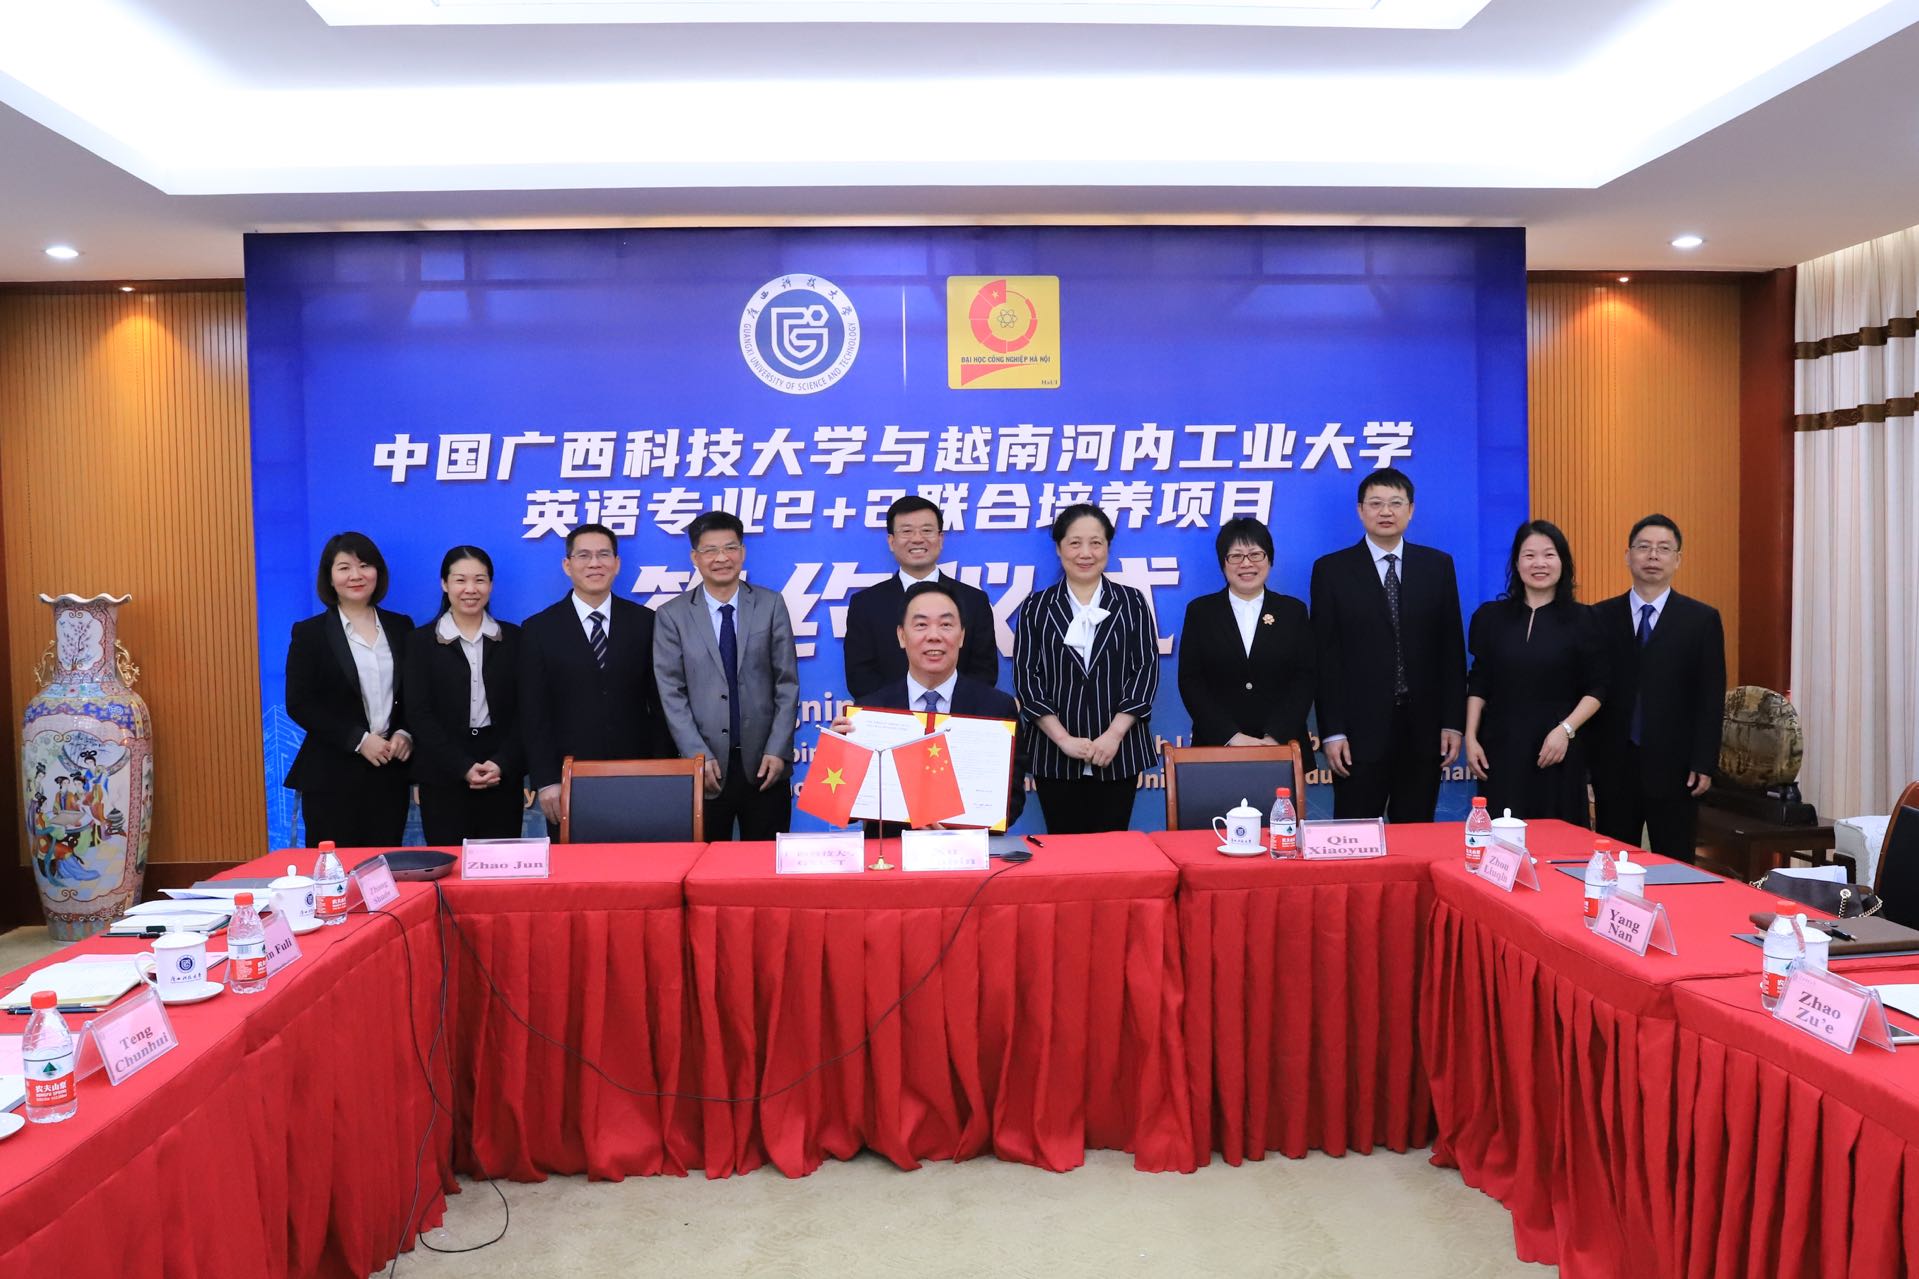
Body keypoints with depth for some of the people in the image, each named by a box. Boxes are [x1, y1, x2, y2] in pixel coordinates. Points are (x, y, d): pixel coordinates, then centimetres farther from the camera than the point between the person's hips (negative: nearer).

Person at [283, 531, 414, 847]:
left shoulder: (400, 627, 10)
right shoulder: (309, 632, 0)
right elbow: (299, 705, -5)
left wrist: (405, 734, -5)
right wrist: (359, 740, -14)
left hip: (389, 772, 3)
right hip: (332, 776, -3)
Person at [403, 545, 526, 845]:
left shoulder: (513, 638, 8)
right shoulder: (422, 641, 4)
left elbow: (523, 710, 4)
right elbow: (419, 714, -2)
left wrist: (502, 764, -10)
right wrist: (463, 767, -11)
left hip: (503, 775, 1)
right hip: (443, 778, -1)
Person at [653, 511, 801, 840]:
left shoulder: (771, 605, 4)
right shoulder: (673, 615, 2)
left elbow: (787, 683, 2)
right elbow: (671, 693, -1)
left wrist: (778, 751, -6)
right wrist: (699, 756, -9)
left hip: (764, 764, 1)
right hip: (705, 767, 0)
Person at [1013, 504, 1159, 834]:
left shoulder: (1131, 603, 6)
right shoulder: (1036, 608, 5)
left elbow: (1146, 670, 0)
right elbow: (1026, 677, -1)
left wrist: (1113, 735, -11)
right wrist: (1063, 739, -11)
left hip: (1120, 753, 0)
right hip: (1056, 756, 0)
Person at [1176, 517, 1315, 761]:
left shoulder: (1293, 610, 7)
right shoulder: (1200, 611, 4)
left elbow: (1304, 679, 0)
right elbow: (1190, 681, -2)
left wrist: (1276, 736, -13)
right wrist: (1230, 736, -12)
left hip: (1282, 746, 1)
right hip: (1217, 746, 0)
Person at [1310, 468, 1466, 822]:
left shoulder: (1438, 566, 8)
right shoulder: (1331, 570, 1)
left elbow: (1452, 649, 7)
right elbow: (1326, 658, -2)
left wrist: (1453, 723, 2)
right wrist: (1332, 732, -7)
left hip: (1423, 729, 2)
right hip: (1361, 729, -2)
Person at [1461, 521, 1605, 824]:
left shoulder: (1581, 619, 3)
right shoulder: (1491, 616, 7)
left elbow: (1596, 689, 2)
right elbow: (1478, 684, 9)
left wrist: (1566, 729, -11)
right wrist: (1471, 738, 1)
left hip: (1557, 752, -1)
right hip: (1501, 748, 1)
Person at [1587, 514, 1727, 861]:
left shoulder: (1701, 619, 3)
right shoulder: (1601, 617, 6)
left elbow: (1711, 699, 0)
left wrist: (1704, 764, -6)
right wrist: (1585, 758, 1)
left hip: (1674, 765, -1)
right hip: (1613, 764, 1)